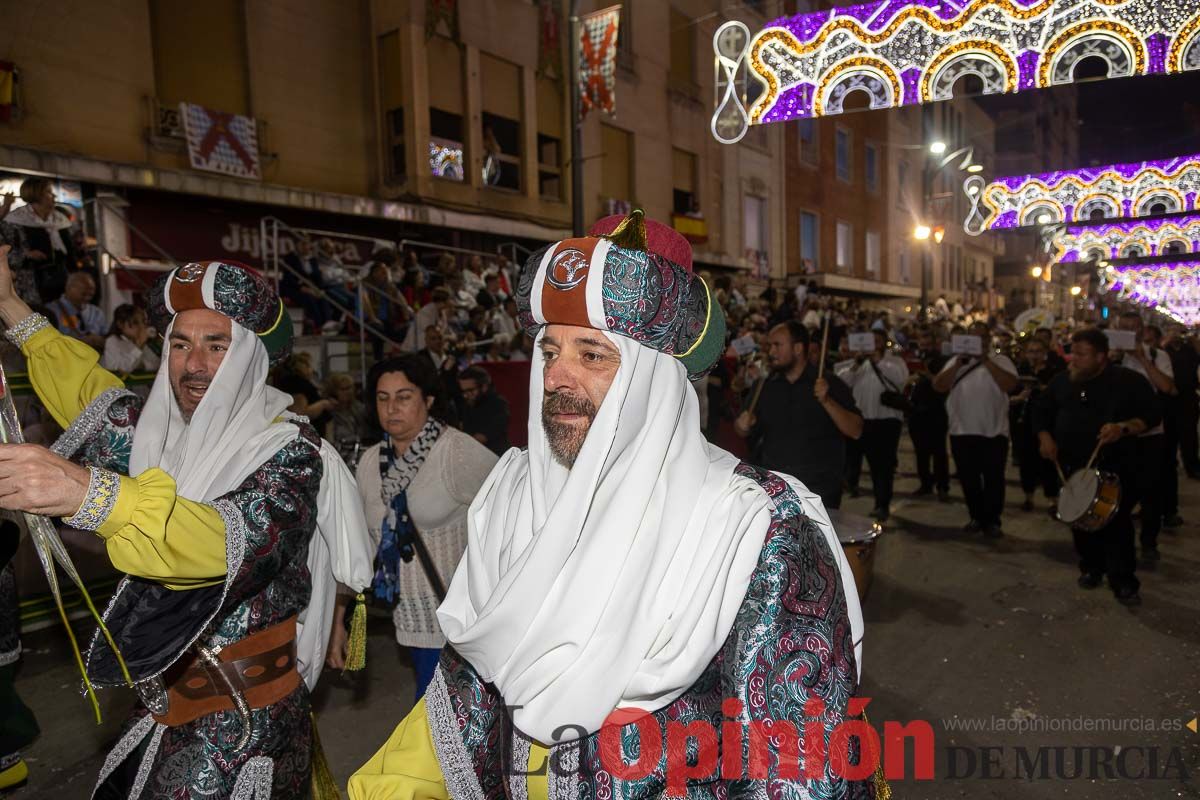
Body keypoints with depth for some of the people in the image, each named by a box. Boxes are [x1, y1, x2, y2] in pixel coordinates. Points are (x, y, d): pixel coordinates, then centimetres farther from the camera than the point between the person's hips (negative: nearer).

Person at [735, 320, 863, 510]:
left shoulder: (829, 383, -4)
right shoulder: (764, 386, 7)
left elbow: (856, 431, -12)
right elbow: (742, 431, 15)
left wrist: (827, 401, -24)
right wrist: (742, 426, -8)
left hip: (819, 491, -3)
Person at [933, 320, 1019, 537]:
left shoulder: (1001, 361, 2)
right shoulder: (956, 361, 10)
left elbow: (1010, 385, -16)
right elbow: (939, 386, -3)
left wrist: (986, 360, -17)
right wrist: (958, 364, -13)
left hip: (993, 431, -3)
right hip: (961, 431, 3)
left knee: (993, 479, 3)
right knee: (968, 479, 11)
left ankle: (992, 520, 14)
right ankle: (976, 516, 25)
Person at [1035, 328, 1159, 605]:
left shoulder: (1128, 380, -7)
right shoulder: (1061, 381, 5)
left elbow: (1151, 415, -8)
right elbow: (1042, 411, 15)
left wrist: (1123, 428, -26)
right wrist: (1045, 437, -1)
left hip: (1116, 468, -4)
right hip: (1072, 466, 4)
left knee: (1117, 524, -6)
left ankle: (1123, 582, 4)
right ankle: (1091, 568, 31)